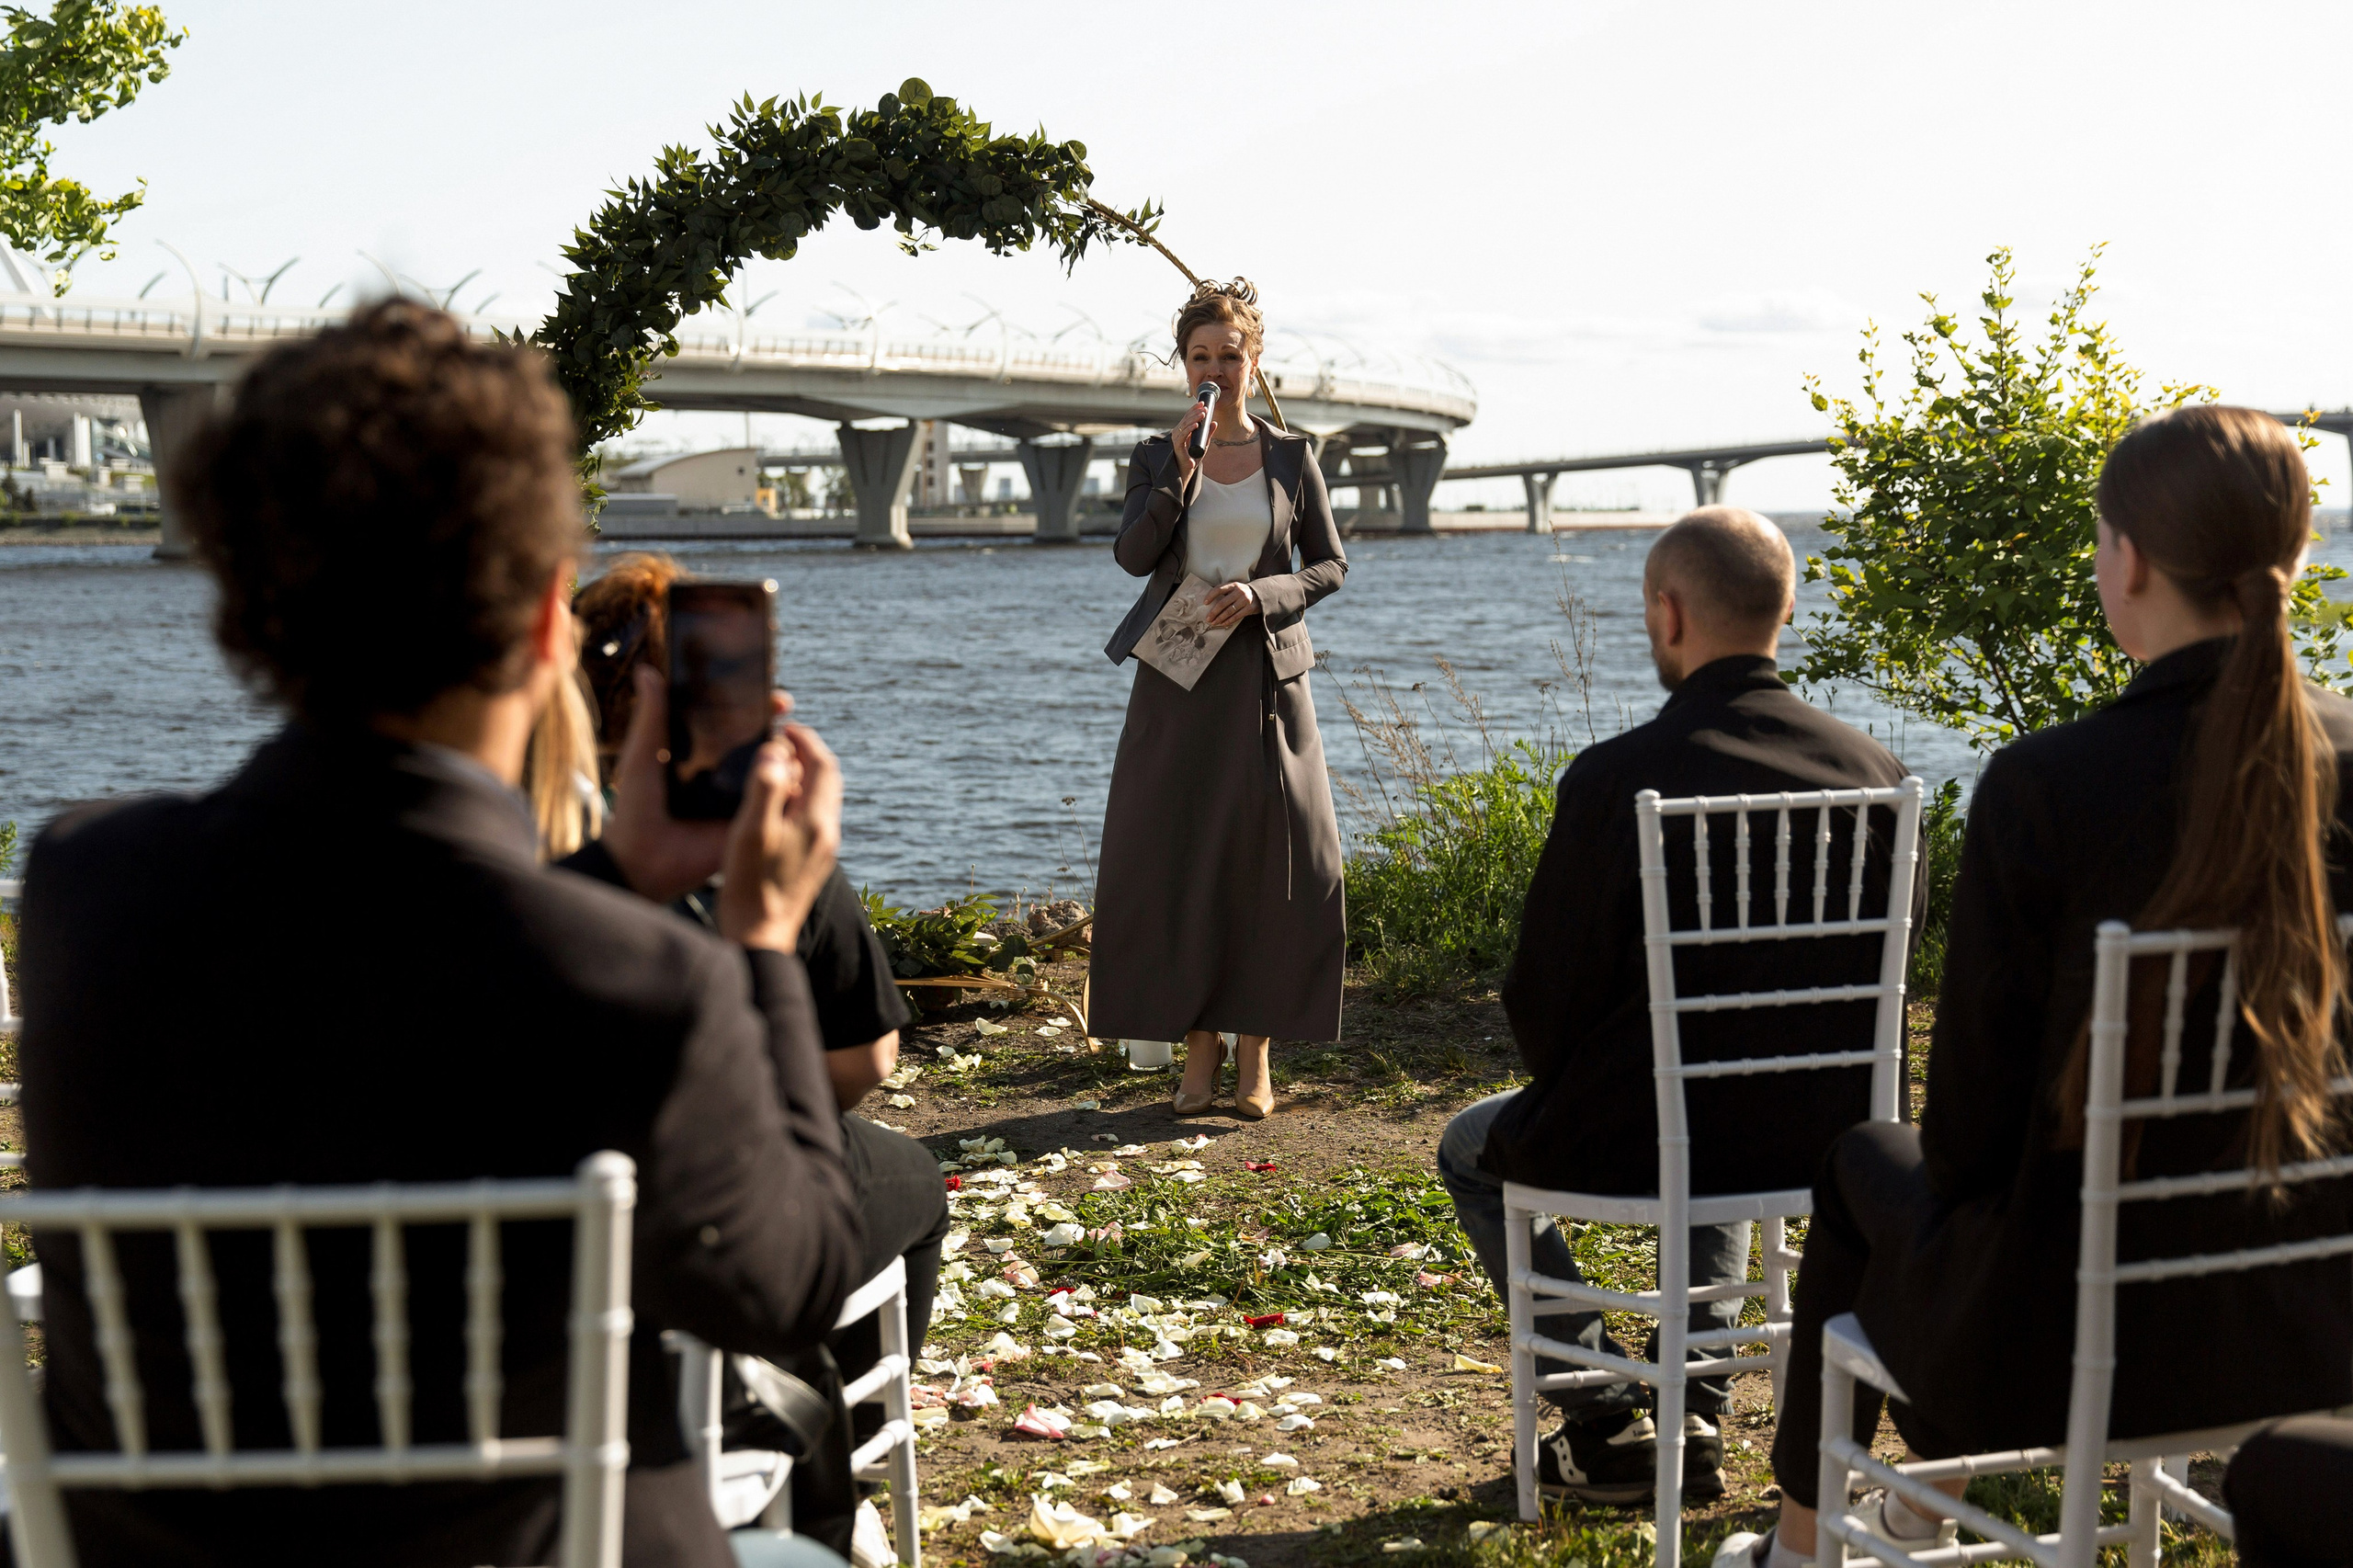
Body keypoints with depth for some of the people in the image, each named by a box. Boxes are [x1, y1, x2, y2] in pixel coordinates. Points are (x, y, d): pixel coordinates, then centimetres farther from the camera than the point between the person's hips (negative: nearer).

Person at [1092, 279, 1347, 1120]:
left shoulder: (1290, 457, 7)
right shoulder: (1157, 457, 8)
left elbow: (1329, 565, 6)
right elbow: (1132, 554, -6)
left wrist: (1259, 594, -10)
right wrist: (1180, 468, -14)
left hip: (1265, 677, 0)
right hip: (1179, 680, 1)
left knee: (1272, 859, -3)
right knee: (1173, 858, -2)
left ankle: (1255, 1055, 7)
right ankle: (1197, 1050, 9)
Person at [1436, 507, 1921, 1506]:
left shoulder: (1616, 779, -21)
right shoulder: (1872, 770, -8)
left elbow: (1543, 1000, -13)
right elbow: (1896, 943, 5)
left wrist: (1574, 1088, 10)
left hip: (1643, 1141, -5)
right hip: (1825, 1138, 5)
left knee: (1473, 1150, 26)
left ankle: (1607, 1422, 22)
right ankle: (1701, 1416, 34)